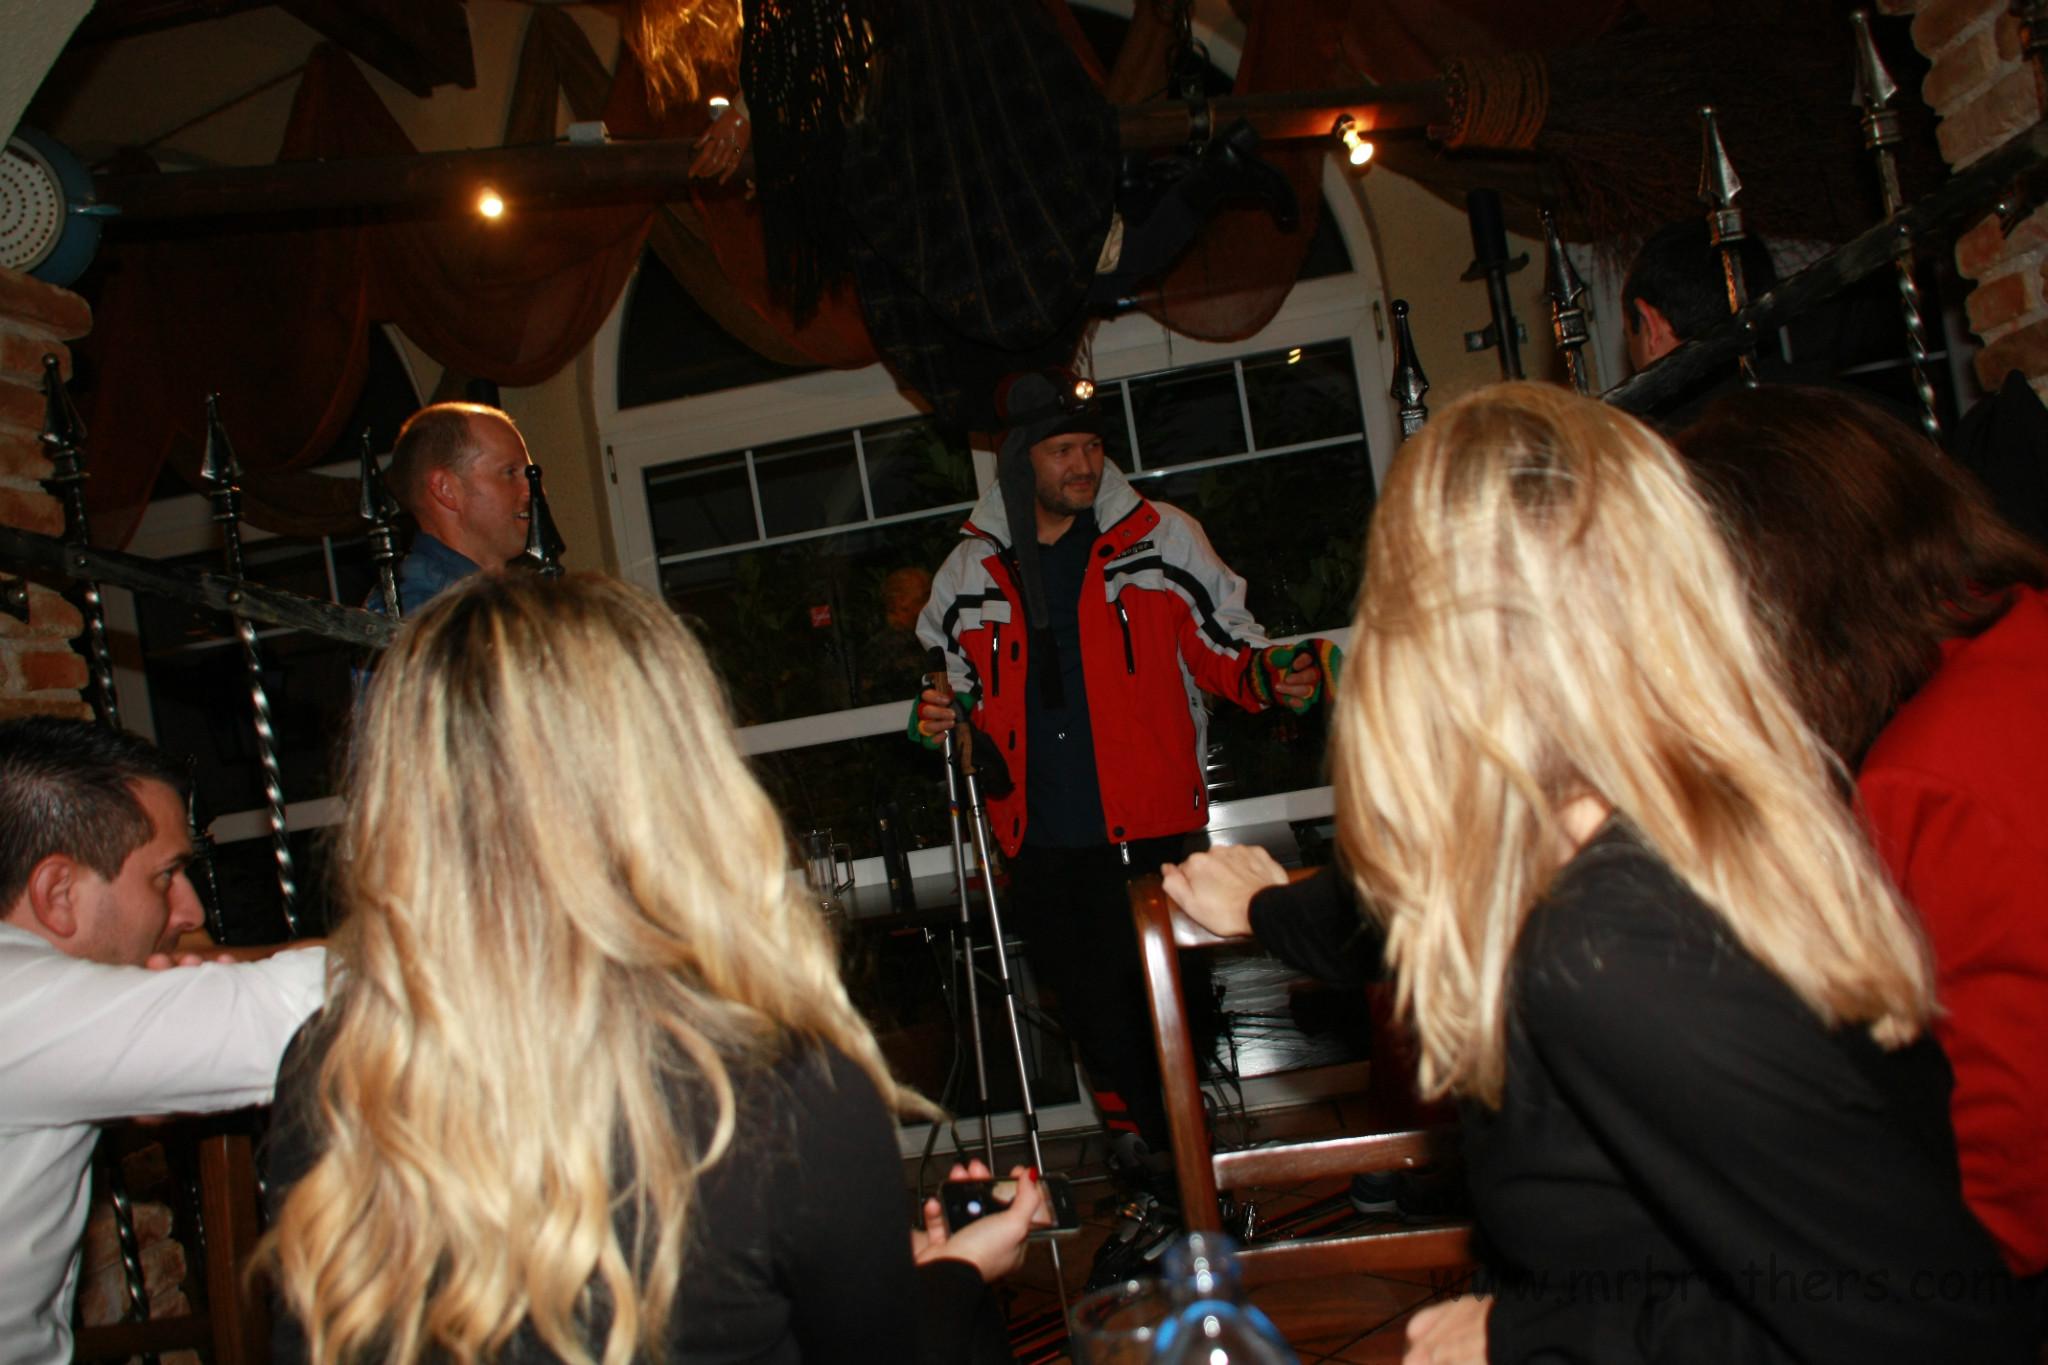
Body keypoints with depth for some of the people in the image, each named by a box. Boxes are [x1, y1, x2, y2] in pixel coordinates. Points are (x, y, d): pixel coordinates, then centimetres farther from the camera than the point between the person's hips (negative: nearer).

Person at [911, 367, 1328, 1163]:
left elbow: (1222, 648, 6)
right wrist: (934, 721, -1)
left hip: (1148, 830, -3)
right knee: (1093, 1015, 12)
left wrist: (1269, 676, -14)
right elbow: (958, 687, 20)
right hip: (1041, 843, 3)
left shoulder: (1160, 541, 2)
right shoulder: (969, 573, 9)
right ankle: (1141, 1160, 30)